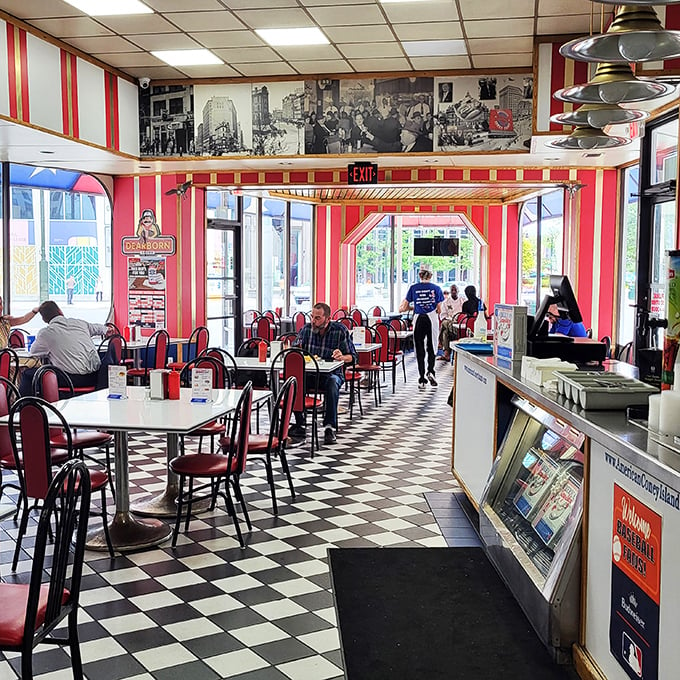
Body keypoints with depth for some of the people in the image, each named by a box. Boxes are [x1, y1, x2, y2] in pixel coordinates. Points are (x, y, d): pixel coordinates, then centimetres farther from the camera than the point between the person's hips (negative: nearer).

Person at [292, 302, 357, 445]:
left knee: (332, 383, -38)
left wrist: (342, 357, -25)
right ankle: (299, 424, -19)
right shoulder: (306, 329, 5)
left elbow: (352, 356, -2)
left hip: (332, 373, -2)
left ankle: (330, 427, -30)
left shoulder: (340, 330, -4)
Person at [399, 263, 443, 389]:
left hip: (418, 319, 0)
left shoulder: (414, 288, 0)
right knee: (431, 348, 15)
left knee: (420, 350, 5)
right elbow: (439, 310, 2)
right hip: (432, 319, 0)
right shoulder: (436, 288, 0)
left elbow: (403, 308, 3)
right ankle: (430, 371, -6)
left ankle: (422, 380, 3)